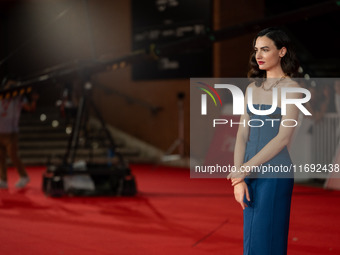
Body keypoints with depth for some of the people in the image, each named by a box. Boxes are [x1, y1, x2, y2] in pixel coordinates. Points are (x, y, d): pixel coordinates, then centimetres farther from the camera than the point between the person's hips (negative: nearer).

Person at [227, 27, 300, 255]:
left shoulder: (292, 89, -9)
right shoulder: (253, 88, 10)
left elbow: (284, 137, -18)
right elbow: (243, 135, 4)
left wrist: (246, 168, -22)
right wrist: (239, 180, -6)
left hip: (275, 175, -7)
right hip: (251, 175, 7)